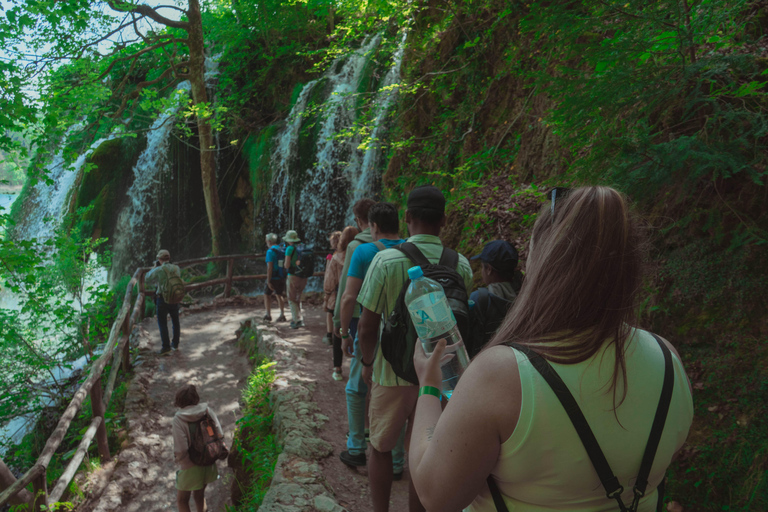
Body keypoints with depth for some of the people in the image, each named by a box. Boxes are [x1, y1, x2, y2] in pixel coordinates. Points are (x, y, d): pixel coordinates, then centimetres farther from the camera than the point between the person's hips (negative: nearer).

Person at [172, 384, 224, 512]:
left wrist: (178, 458, -4)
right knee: (199, 496, 28)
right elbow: (219, 434, -10)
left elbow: (181, 449, -25)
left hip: (190, 467, -4)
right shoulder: (207, 411, -13)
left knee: (182, 501, 20)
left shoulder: (179, 420, -24)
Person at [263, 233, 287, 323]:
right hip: (282, 277, 7)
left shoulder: (270, 251, -15)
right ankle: (282, 315, 13)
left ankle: (268, 315, 8)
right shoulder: (282, 250, 7)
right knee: (279, 295, 16)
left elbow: (270, 267, -18)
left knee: (267, 294, 8)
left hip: (274, 278, -7)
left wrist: (268, 281, -17)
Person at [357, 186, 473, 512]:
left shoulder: (386, 260, -16)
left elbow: (368, 325, -11)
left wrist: (367, 362, 5)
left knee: (380, 448, 19)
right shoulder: (461, 265, -7)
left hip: (393, 372, -2)